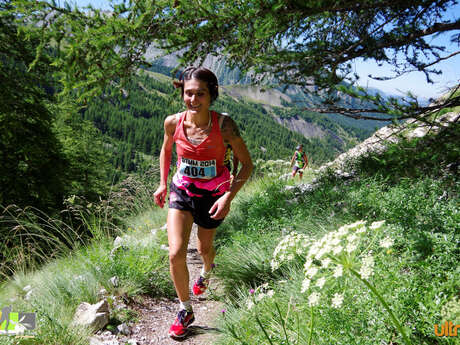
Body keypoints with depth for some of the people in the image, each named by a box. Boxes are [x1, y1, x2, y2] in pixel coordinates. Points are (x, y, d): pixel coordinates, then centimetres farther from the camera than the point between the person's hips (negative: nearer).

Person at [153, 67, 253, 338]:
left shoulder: (224, 125, -24)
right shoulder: (173, 122, -15)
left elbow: (247, 164, -15)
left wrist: (229, 197, -25)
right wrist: (163, 183, 8)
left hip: (213, 195, -1)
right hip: (182, 191, 2)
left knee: (205, 247, 20)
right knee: (176, 254, -11)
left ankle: (207, 271, 61)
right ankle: (185, 311, 15)